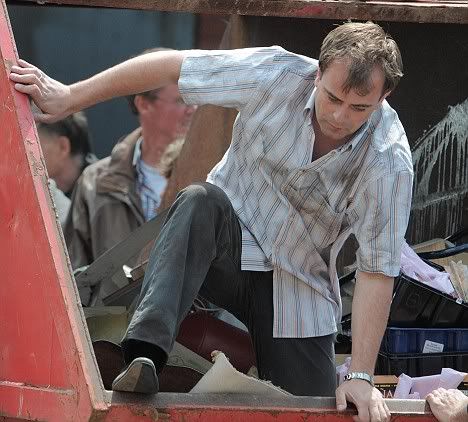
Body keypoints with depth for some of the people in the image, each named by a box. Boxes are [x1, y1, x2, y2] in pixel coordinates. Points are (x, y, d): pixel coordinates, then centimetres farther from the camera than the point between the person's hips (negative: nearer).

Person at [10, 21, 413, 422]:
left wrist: (360, 377, -25)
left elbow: (377, 269, -20)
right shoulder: (278, 74, -21)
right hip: (228, 245, 0)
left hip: (297, 287, 1)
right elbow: (168, 66, -12)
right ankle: (145, 355, -48)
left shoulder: (390, 162, -23)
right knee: (200, 202, -35)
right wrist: (69, 97, -9)